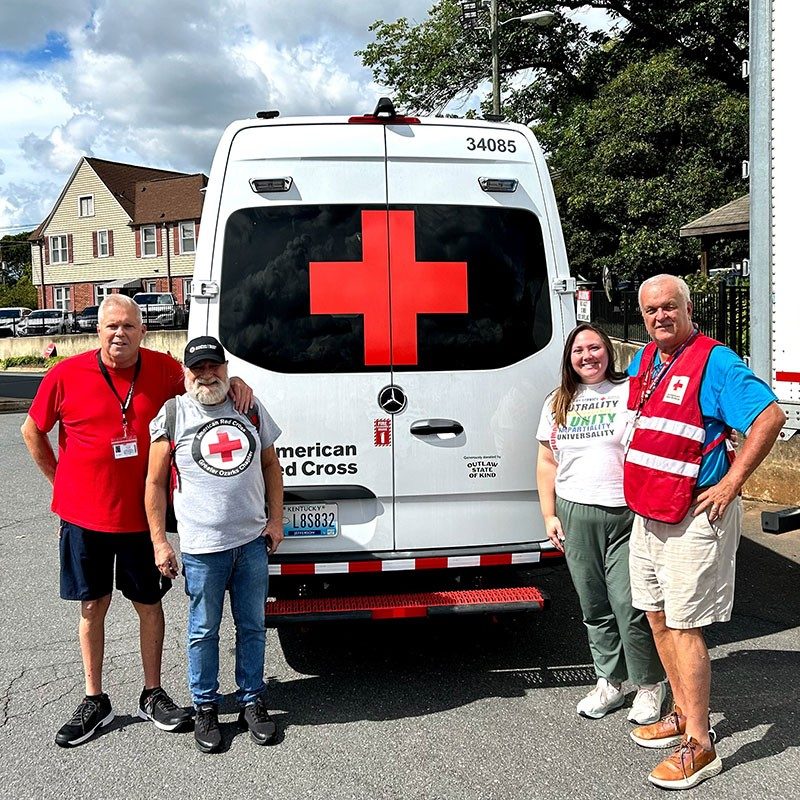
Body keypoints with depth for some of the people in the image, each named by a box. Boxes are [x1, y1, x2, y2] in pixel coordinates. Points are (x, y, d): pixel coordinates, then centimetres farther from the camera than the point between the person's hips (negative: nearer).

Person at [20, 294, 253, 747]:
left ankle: (153, 696, 30)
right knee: (93, 606, 12)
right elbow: (32, 430, 7)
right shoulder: (68, 374, -7)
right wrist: (61, 482, 6)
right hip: (84, 516, 0)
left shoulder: (163, 370, -5)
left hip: (143, 516, 1)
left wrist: (236, 383, -9)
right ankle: (95, 702, 28)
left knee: (149, 604, 12)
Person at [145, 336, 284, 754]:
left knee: (252, 626, 13)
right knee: (203, 631, 9)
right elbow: (156, 482, -1)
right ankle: (205, 707, 26)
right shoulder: (173, 414, -4)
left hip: (252, 541, 3)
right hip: (202, 547, -3)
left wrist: (276, 519, 7)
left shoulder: (250, 409, 5)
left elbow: (270, 464, 13)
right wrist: (159, 541, -4)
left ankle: (252, 701, 29)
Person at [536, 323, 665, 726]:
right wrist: (549, 515, 9)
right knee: (594, 607, 11)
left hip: (627, 515, -4)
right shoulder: (557, 403, 13)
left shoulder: (630, 392, 0)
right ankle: (609, 683, 26)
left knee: (630, 605, -5)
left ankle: (649, 685, 15)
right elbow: (547, 462, 15)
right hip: (575, 515, 4)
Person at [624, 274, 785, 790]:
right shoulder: (643, 362, 11)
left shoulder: (716, 362, -13)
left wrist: (730, 484, -19)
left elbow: (770, 416, -20)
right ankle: (683, 715, 32)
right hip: (647, 512, 8)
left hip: (694, 517, -8)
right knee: (657, 616, 16)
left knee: (684, 626, -5)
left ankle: (700, 746, 7)